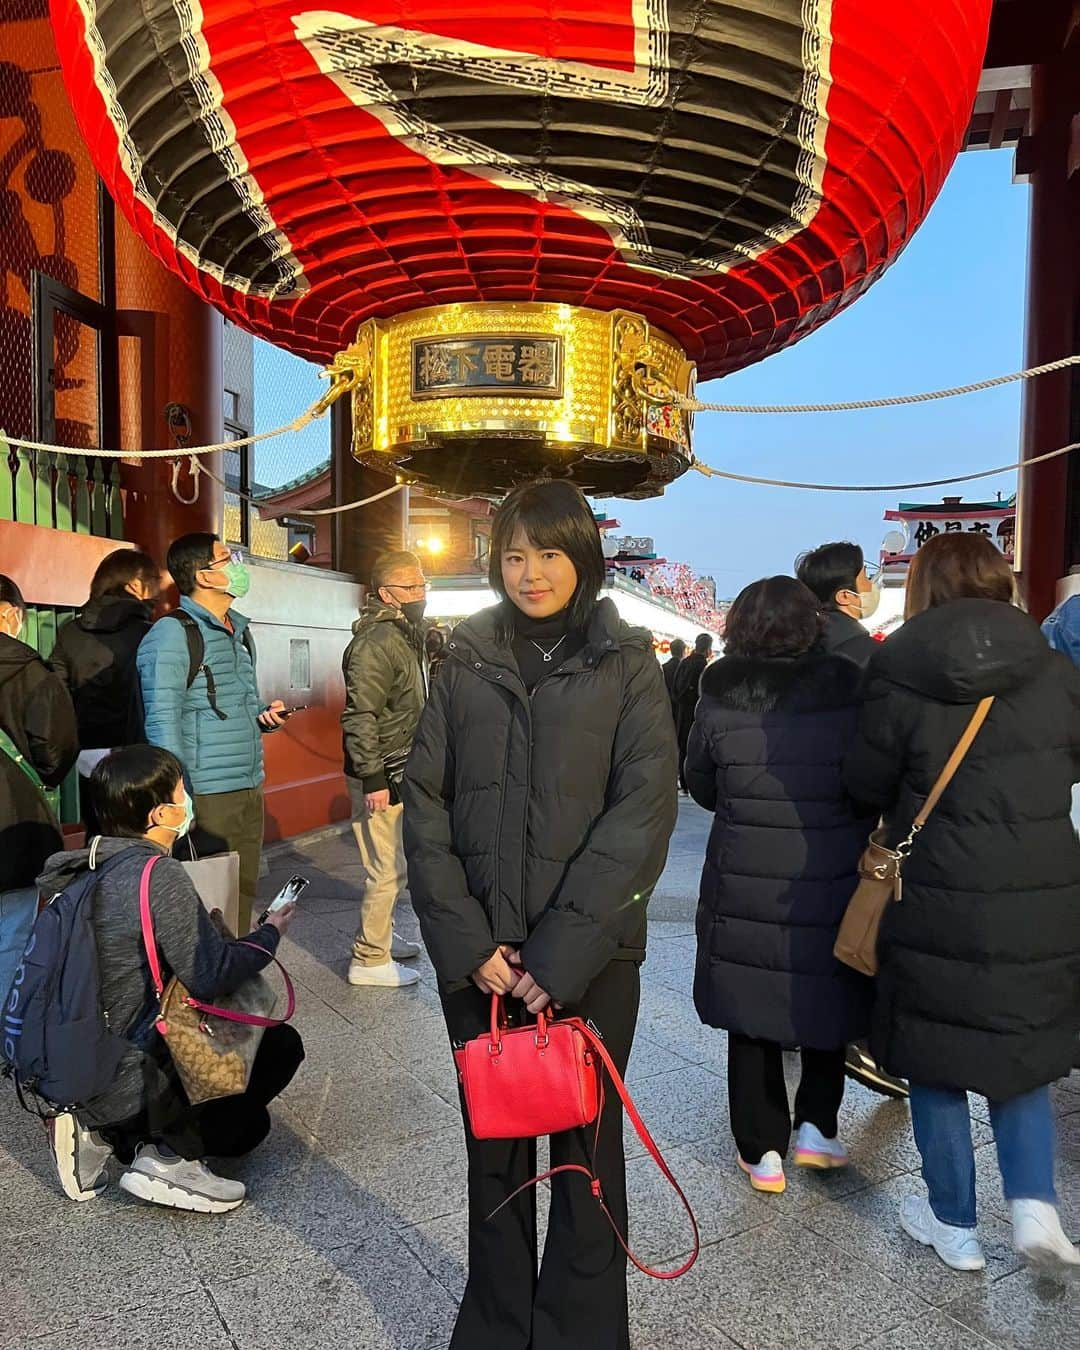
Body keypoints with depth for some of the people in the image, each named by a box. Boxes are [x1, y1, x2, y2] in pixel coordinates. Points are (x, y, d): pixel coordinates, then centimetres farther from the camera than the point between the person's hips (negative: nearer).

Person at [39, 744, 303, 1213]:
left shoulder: (90, 868, 2)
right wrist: (269, 934, -6)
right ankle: (170, 1155, -1)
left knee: (249, 1122, 22)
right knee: (280, 1044, 3)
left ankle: (101, 1134, 10)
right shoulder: (158, 875, -24)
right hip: (132, 1081, -8)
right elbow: (211, 976, -23)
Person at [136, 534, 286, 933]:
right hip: (206, 795, -8)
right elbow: (162, 721, -15)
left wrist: (265, 714, 4)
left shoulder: (238, 631, 16)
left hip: (250, 790, 8)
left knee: (243, 897, 13)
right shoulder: (172, 633, -10)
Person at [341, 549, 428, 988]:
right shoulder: (377, 642, -19)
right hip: (381, 776, -10)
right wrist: (373, 778, -24)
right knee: (389, 871, -2)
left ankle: (378, 936, 36)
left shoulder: (403, 636, 14)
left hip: (398, 772, 10)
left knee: (394, 865, 20)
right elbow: (359, 716, -24)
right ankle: (370, 960, 11)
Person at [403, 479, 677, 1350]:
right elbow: (426, 804, 1)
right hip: (480, 959, 2)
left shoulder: (626, 664, -2)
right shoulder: (468, 664, 4)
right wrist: (467, 941, -9)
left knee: (585, 1148, 12)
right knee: (493, 1150, 16)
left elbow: (643, 811, -10)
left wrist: (562, 951, -16)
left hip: (591, 958, -2)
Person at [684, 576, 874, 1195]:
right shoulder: (849, 690, -11)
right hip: (833, 882, 1)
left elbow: (701, 786, 4)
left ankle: (763, 1149, 22)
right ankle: (817, 1125, 24)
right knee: (827, 1003, 24)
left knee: (752, 1019, 14)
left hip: (743, 884, 0)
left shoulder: (719, 699, -10)